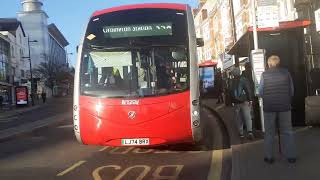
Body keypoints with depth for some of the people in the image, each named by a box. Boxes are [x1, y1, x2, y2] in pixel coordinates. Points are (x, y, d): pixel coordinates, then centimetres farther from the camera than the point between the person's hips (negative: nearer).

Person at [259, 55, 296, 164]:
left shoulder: (264, 74, -6)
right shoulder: (286, 72, -1)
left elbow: (261, 92, -3)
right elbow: (292, 90, 2)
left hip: (269, 107, -1)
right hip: (285, 106, 1)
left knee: (269, 132, 9)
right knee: (287, 131, 12)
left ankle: (269, 157, 13)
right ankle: (291, 156, 15)